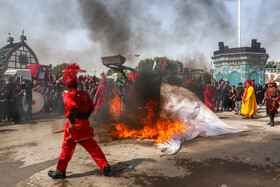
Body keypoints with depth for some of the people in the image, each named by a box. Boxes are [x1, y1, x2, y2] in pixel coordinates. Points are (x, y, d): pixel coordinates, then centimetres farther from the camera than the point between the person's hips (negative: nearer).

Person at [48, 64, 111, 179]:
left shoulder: (67, 95, -8)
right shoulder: (84, 93, 10)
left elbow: (73, 108, -25)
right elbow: (91, 107, 14)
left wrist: (72, 123, -23)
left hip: (75, 125, -5)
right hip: (85, 124, 5)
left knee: (67, 148, 8)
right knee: (92, 146, 11)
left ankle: (60, 171, 21)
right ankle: (105, 166, 9)